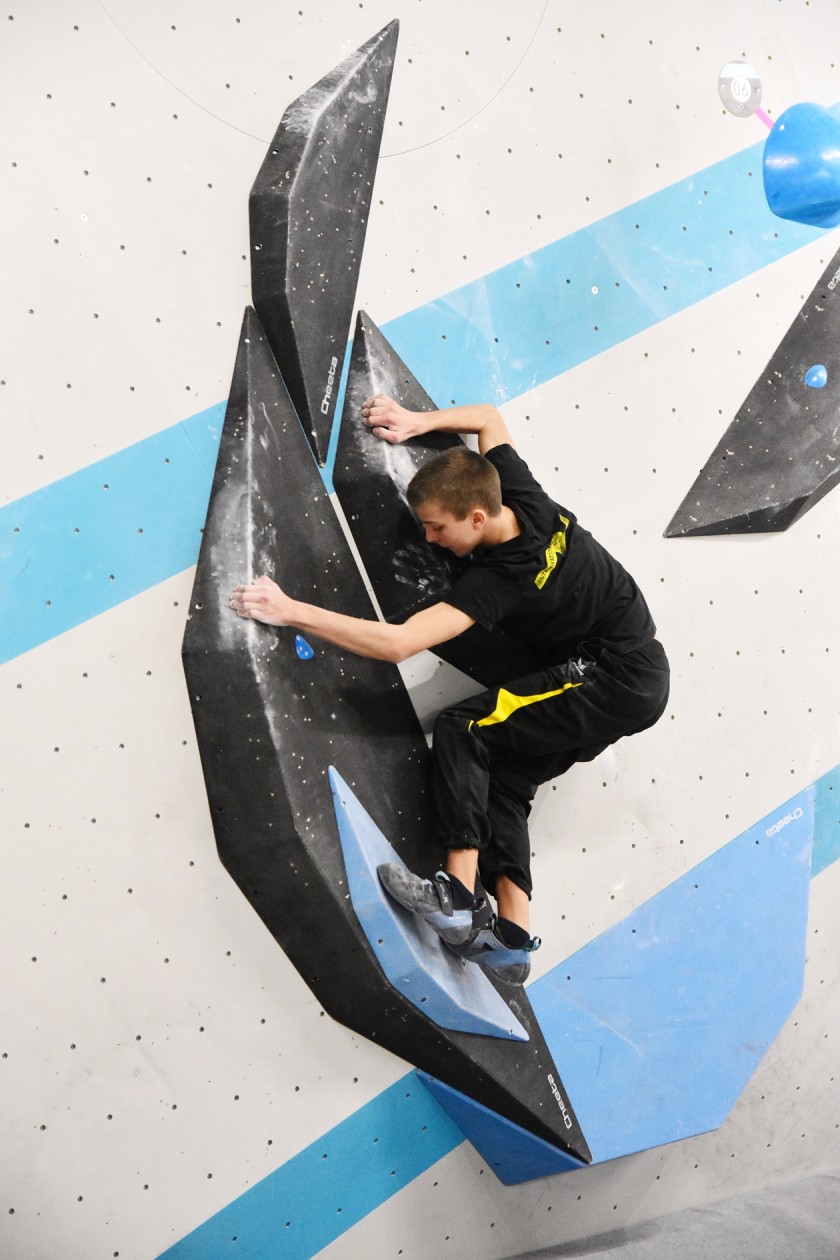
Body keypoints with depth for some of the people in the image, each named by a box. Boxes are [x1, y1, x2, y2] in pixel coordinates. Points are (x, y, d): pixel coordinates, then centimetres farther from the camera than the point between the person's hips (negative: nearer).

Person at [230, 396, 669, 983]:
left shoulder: (498, 581, -27)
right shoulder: (525, 497, -6)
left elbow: (396, 643, -35)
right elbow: (489, 417, 14)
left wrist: (292, 611, -32)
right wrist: (418, 421, 3)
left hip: (616, 680, -10)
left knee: (463, 729, -18)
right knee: (502, 775, 2)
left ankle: (461, 894, -21)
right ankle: (512, 935, -5)